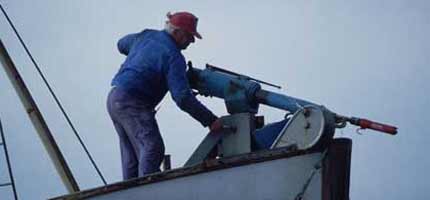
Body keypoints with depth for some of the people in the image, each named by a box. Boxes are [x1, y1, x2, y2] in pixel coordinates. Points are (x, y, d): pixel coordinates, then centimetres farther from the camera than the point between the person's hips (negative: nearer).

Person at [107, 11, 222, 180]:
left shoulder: (146, 36, 9)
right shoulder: (173, 56, -15)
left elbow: (122, 44, 31)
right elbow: (183, 98, -21)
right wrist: (210, 120, -17)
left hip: (114, 98, 9)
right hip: (132, 103, -9)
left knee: (131, 154, 11)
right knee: (152, 148, -17)